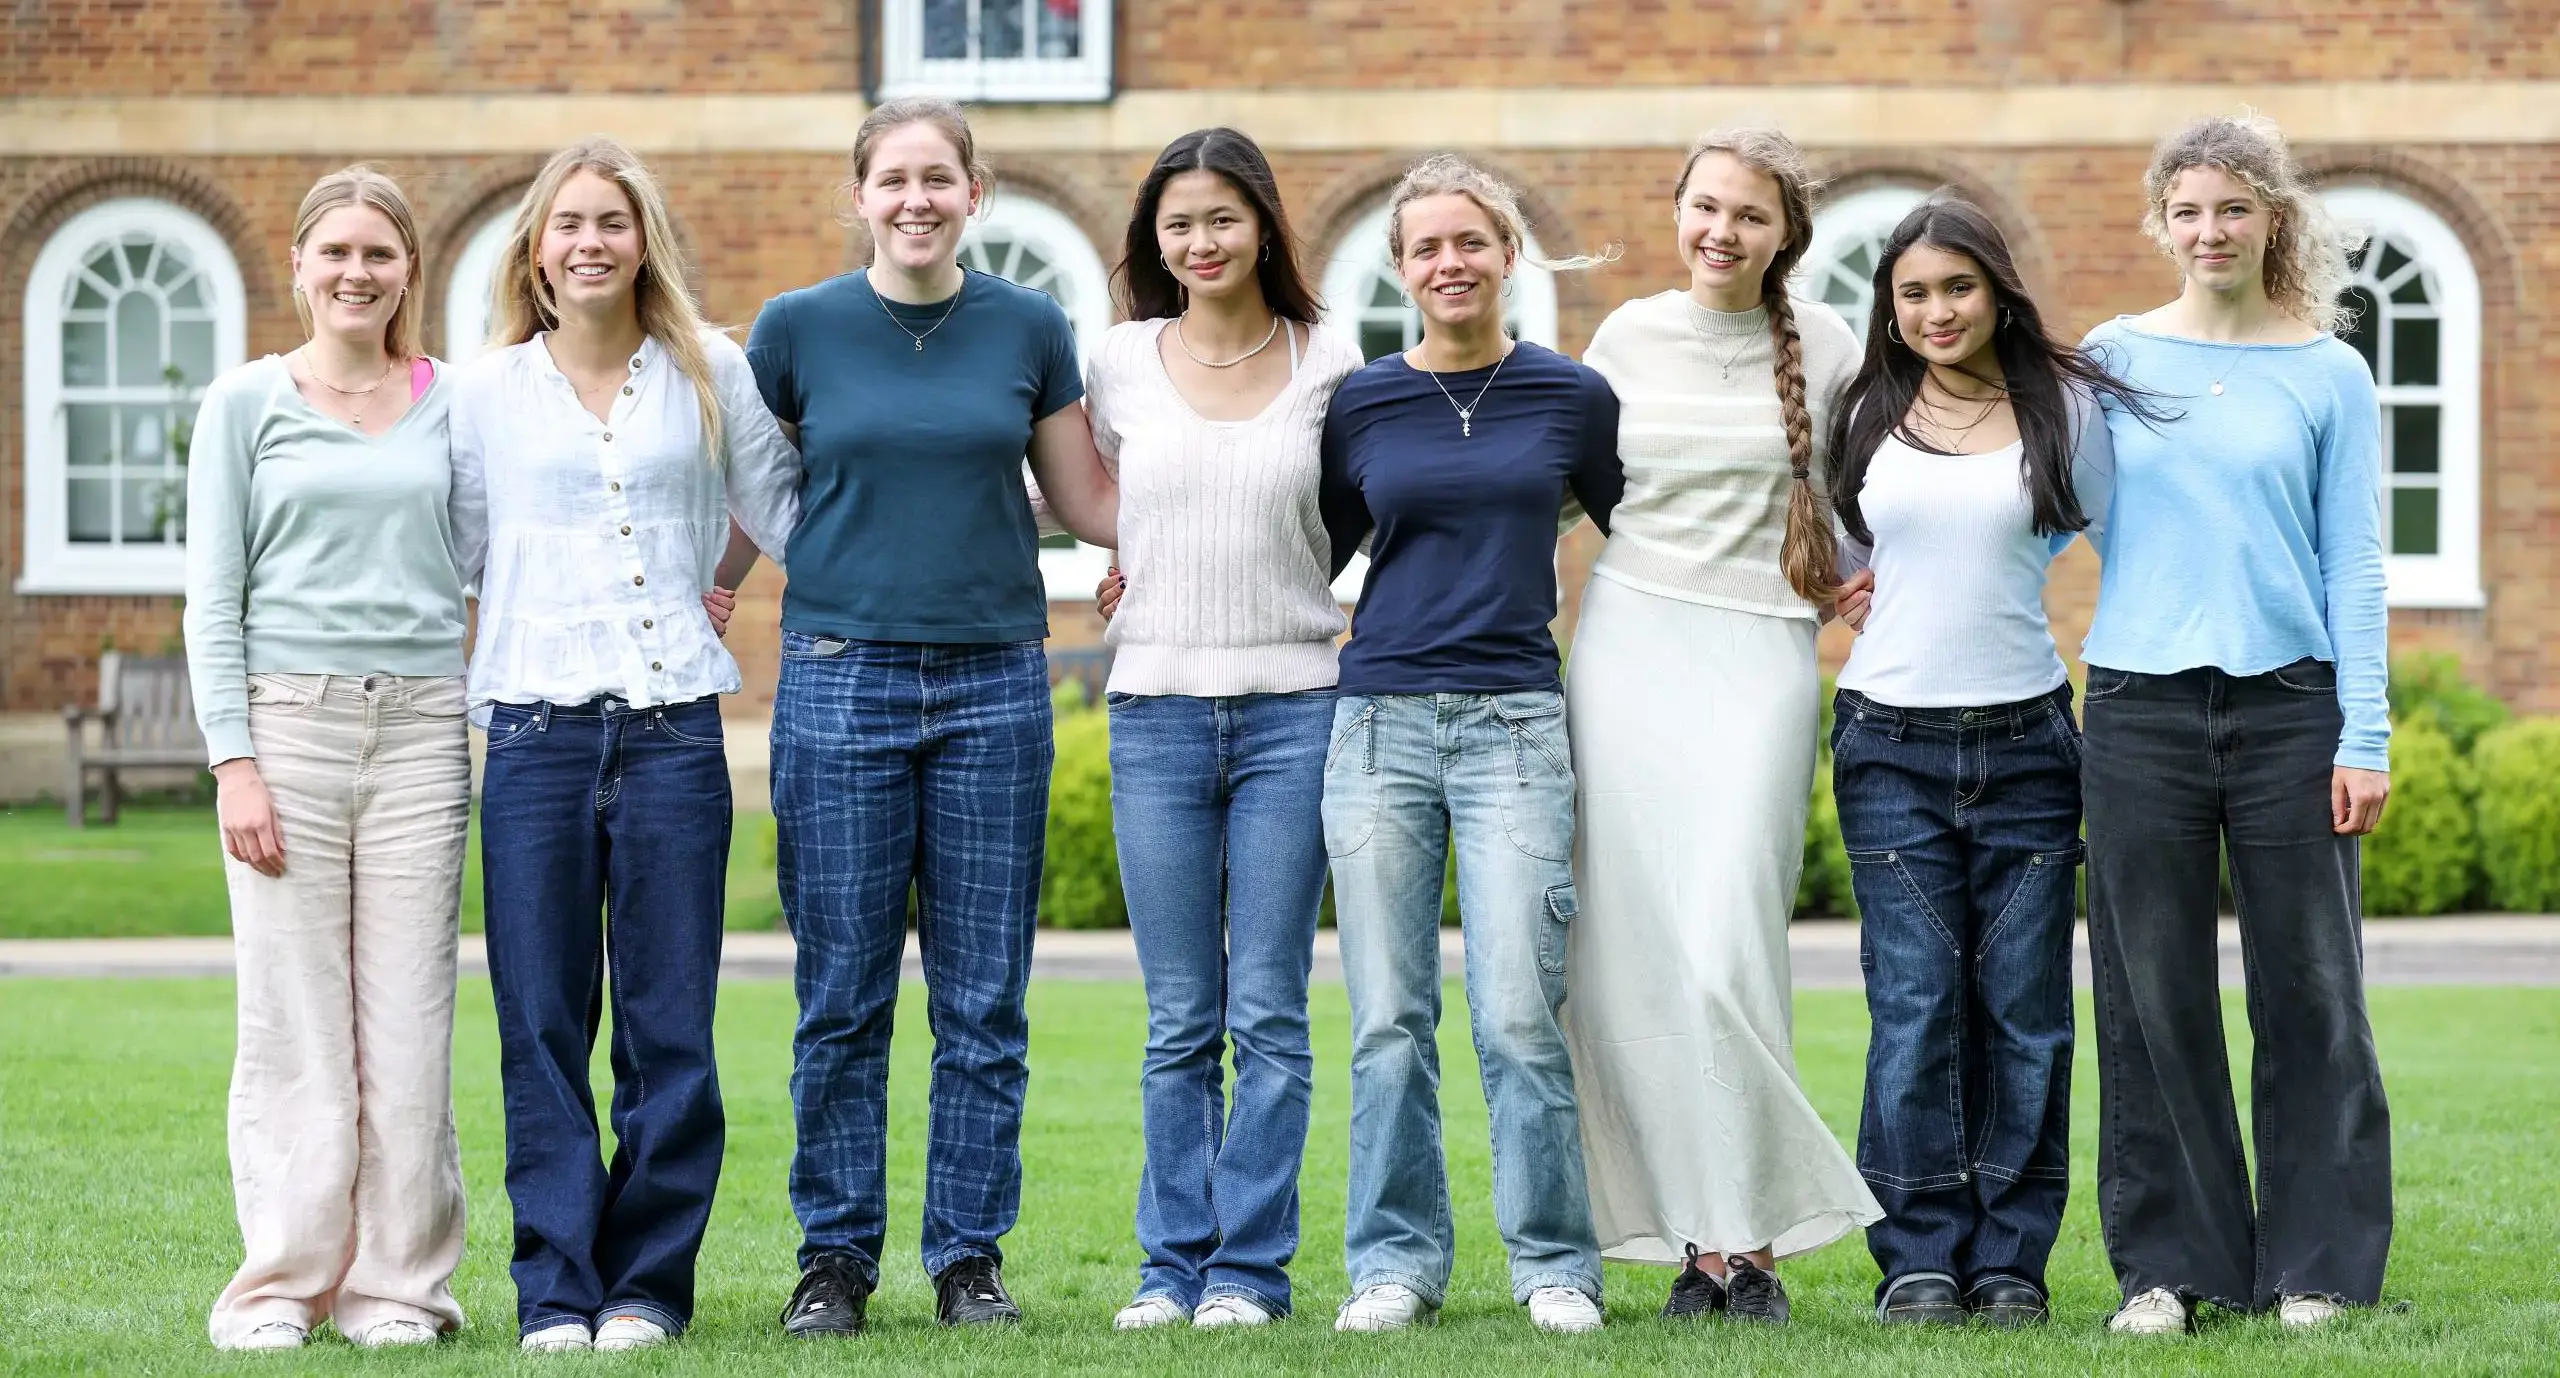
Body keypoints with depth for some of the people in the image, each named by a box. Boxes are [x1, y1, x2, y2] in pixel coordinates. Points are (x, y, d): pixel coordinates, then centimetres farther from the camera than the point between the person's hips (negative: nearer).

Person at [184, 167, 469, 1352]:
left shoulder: (453, 405, 11)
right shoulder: (247, 404, 6)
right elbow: (213, 599, 3)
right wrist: (234, 760, -6)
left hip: (421, 727, 2)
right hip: (287, 720, -1)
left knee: (409, 1021, 1)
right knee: (292, 1020, -2)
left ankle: (397, 1283, 8)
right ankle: (282, 1283, 6)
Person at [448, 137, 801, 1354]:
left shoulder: (710, 373, 9)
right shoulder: (485, 390, 10)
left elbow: (781, 507, 17)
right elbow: (445, 559, 12)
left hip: (673, 724, 0)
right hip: (536, 727, 0)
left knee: (669, 1023, 1)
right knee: (541, 1024, 0)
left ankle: (648, 1283, 9)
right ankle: (557, 1289, 6)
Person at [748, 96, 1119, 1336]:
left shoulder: (1030, 329, 6)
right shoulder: (799, 328, 3)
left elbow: (1089, 502, 12)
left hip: (993, 682, 1)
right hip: (842, 677, -1)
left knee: (984, 998, 3)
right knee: (842, 997, 1)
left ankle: (970, 1257, 12)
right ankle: (835, 1258, 11)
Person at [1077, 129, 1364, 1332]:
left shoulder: (1330, 367, 2)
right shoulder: (1120, 364, 6)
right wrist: (1137, 572, 9)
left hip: (1292, 705, -1)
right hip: (1155, 708, 1)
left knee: (1269, 1015, -1)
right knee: (1179, 1021, 4)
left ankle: (1250, 1268, 5)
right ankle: (1174, 1265, 11)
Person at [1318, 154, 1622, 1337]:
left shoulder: (1571, 398, 5)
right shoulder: (1361, 405, 6)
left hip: (1514, 725, -1)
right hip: (1381, 720, 1)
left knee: (1519, 1017, -7)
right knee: (1388, 1021, 2)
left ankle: (1555, 1263, 5)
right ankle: (1395, 1262, 13)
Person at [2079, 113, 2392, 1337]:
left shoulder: (2329, 376, 5)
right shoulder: (2112, 359, 8)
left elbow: (2353, 561, 3)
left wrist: (2364, 736, -3)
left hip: (2288, 705, -1)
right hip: (2140, 706, 1)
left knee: (2309, 994, 1)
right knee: (2152, 998, 2)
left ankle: (2316, 1268, 10)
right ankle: (2168, 1263, 11)